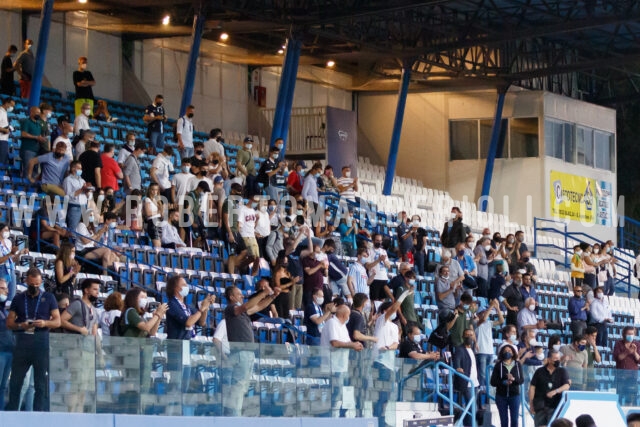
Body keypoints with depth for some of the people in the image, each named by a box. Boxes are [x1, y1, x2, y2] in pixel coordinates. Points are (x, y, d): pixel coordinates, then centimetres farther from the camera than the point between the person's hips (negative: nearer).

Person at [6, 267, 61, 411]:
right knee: (15, 381, 1)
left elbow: (57, 322, 7)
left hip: (42, 342, -1)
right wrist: (20, 325, -11)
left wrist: (44, 323, -13)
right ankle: (10, 411, 4)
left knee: (42, 383, -4)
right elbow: (9, 322, 10)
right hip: (22, 342, 1)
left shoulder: (48, 298, 11)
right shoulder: (18, 299, 14)